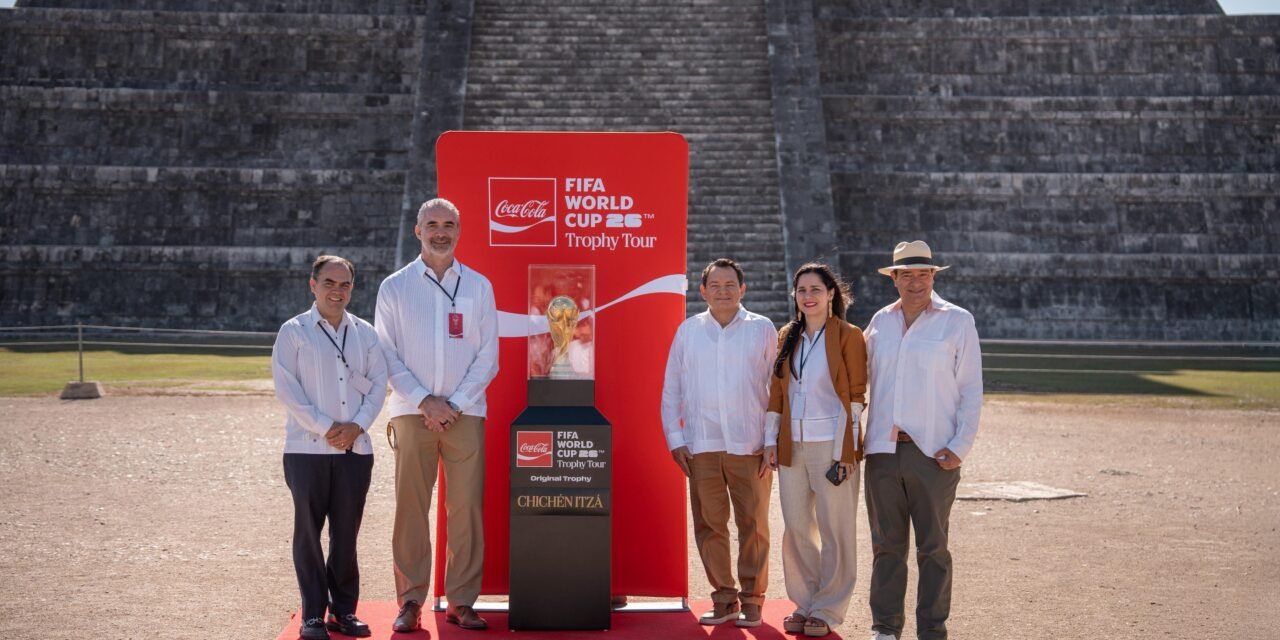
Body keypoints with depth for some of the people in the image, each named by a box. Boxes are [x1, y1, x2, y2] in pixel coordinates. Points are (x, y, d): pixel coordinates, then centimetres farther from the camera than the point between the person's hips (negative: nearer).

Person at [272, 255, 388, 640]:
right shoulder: (294, 332, 0)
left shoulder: (365, 333, 11)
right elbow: (285, 387, -7)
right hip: (307, 448, -3)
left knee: (347, 532, 7)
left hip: (356, 449, 3)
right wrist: (325, 428, -13)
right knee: (309, 531, 1)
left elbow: (378, 383, 8)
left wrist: (357, 425, -7)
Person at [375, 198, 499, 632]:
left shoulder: (478, 287, 9)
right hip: (412, 413, -1)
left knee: (467, 508, -1)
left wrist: (455, 404, -6)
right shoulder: (395, 287, 6)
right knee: (410, 508, -1)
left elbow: (488, 356, 6)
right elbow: (387, 356, 2)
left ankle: (461, 601, 6)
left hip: (465, 413, 1)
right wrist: (425, 401, -9)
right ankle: (410, 601, 6)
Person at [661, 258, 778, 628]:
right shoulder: (688, 331, 8)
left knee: (753, 525, 2)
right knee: (709, 525, 5)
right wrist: (675, 439, 5)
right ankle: (724, 598, 16)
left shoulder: (763, 330, 3)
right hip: (702, 446, 2)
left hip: (751, 446, -2)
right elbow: (672, 390, 11)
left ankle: (752, 600, 12)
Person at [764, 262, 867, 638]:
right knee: (796, 528, 9)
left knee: (834, 529, 1)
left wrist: (845, 451, -11)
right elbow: (776, 392, 15)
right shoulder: (787, 337, 11)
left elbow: (855, 397, -6)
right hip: (792, 446, 5)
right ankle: (804, 604, 21)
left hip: (831, 446, -5)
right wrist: (771, 440, 7)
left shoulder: (848, 336, -4)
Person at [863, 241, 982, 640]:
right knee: (886, 544, 8)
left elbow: (971, 390, 0)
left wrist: (960, 447, -7)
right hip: (882, 450, 3)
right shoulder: (880, 322, 10)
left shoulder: (957, 321, 1)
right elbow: (869, 382, 13)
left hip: (933, 453, -3)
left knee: (933, 547, 3)